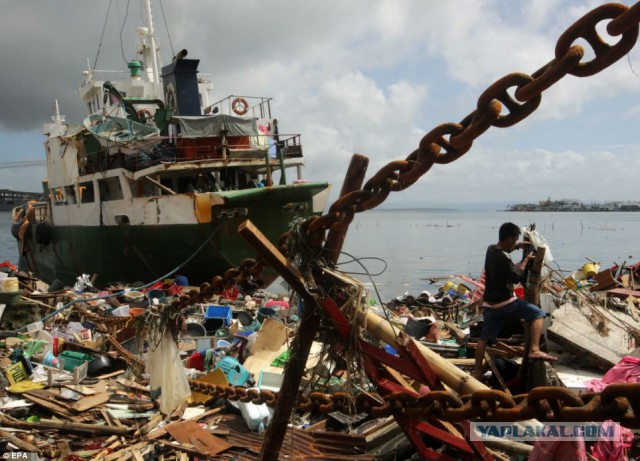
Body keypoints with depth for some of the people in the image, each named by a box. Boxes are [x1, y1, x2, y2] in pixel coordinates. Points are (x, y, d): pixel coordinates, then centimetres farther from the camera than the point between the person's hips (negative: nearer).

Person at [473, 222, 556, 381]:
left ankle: (477, 372, 16)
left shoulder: (491, 249, 6)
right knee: (538, 314, 0)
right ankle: (534, 350, -11)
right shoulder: (503, 259, -20)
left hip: (489, 303, 9)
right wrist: (525, 261, 2)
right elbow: (517, 277, -10)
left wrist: (518, 246, 21)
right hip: (504, 302, -9)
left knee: (484, 338, 12)